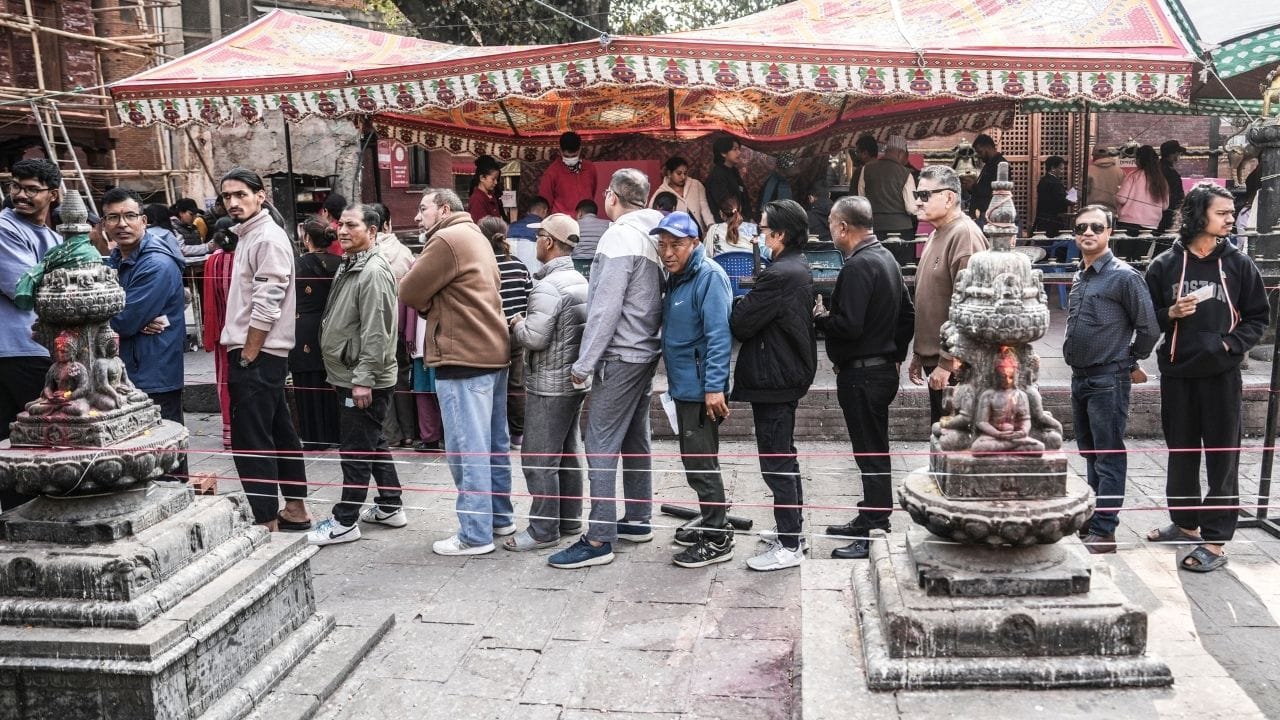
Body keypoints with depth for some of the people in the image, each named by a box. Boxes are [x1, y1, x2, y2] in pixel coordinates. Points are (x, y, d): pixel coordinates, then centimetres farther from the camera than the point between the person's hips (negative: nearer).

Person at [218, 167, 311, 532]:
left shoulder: (268, 238, -13)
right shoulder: (248, 235, 17)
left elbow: (266, 306, -19)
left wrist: (247, 356, -16)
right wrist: (242, 355, 15)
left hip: (257, 356, -10)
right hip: (251, 353, 10)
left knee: (251, 442, -7)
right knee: (279, 433, 14)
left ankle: (266, 522, -2)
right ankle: (295, 509, 24)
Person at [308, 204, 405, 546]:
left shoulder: (373, 272, -18)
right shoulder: (349, 266, 15)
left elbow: (376, 333, -23)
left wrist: (363, 379, -23)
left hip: (365, 380, -10)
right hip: (351, 376, 10)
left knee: (356, 450, -2)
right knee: (374, 444, 17)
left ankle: (345, 521, 7)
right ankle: (390, 507, 28)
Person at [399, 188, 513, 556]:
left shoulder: (447, 239, -11)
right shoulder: (476, 237, 19)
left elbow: (409, 294, -10)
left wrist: (428, 301, 11)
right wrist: (433, 302, 5)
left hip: (463, 357, -10)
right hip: (492, 351, 10)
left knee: (467, 448, -5)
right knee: (493, 443, 15)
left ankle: (475, 534, -1)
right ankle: (499, 517, 25)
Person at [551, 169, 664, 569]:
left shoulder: (620, 237, -16)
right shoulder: (653, 236, 9)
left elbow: (605, 307, -20)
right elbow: (654, 299, 11)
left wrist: (583, 364, -15)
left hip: (620, 356, -9)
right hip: (646, 352, 9)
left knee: (601, 445, -7)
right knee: (635, 439, 17)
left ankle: (599, 539, -5)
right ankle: (638, 520, 27)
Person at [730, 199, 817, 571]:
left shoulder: (779, 275, -22)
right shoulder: (798, 268, 11)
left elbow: (741, 324, -20)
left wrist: (738, 302, -2)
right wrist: (749, 302, -2)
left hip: (773, 380, -11)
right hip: (789, 373, 11)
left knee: (776, 462, -3)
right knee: (784, 456, 20)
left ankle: (790, 546, 4)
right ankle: (792, 528, 33)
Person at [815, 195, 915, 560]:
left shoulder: (858, 265, -19)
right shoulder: (886, 257, 13)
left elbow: (848, 326, -26)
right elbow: (908, 316, 18)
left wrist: (820, 317, -8)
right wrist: (895, 354, 21)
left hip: (862, 375, -10)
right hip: (884, 368, 10)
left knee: (871, 454, -3)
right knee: (874, 451, 17)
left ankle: (875, 535, 4)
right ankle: (869, 521, 30)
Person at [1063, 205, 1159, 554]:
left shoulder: (1123, 276, -11)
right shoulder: (1080, 276, 12)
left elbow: (1149, 327, -10)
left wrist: (1129, 362, 2)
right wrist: (1076, 359, 16)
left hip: (1108, 381, -8)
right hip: (1080, 378, 8)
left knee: (1109, 457, -2)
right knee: (1090, 453, 16)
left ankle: (1103, 532, 2)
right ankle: (1092, 517, 28)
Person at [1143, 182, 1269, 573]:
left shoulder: (1238, 264, 2)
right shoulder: (1165, 265, 2)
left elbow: (1258, 317, 6)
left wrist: (1231, 344, -9)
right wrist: (1171, 314, -12)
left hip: (1222, 375, -1)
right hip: (1177, 374, 2)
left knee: (1222, 456, 0)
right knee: (1181, 452, 13)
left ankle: (1215, 541, 5)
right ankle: (1185, 523, 30)